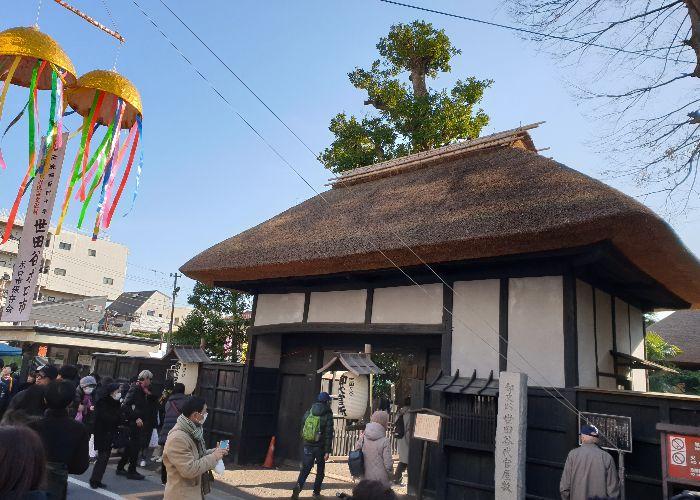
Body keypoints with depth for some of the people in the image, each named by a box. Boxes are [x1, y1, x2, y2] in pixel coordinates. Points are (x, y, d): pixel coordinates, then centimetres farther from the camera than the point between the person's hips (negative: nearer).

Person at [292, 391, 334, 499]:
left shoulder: (308, 412, 4)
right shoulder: (327, 415, -10)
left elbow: (302, 429, 11)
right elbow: (329, 434, -13)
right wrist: (328, 451, -11)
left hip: (308, 446, 3)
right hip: (320, 447, -3)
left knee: (305, 469, 6)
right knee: (320, 470, 15)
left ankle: (298, 487, -13)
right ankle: (316, 491, 21)